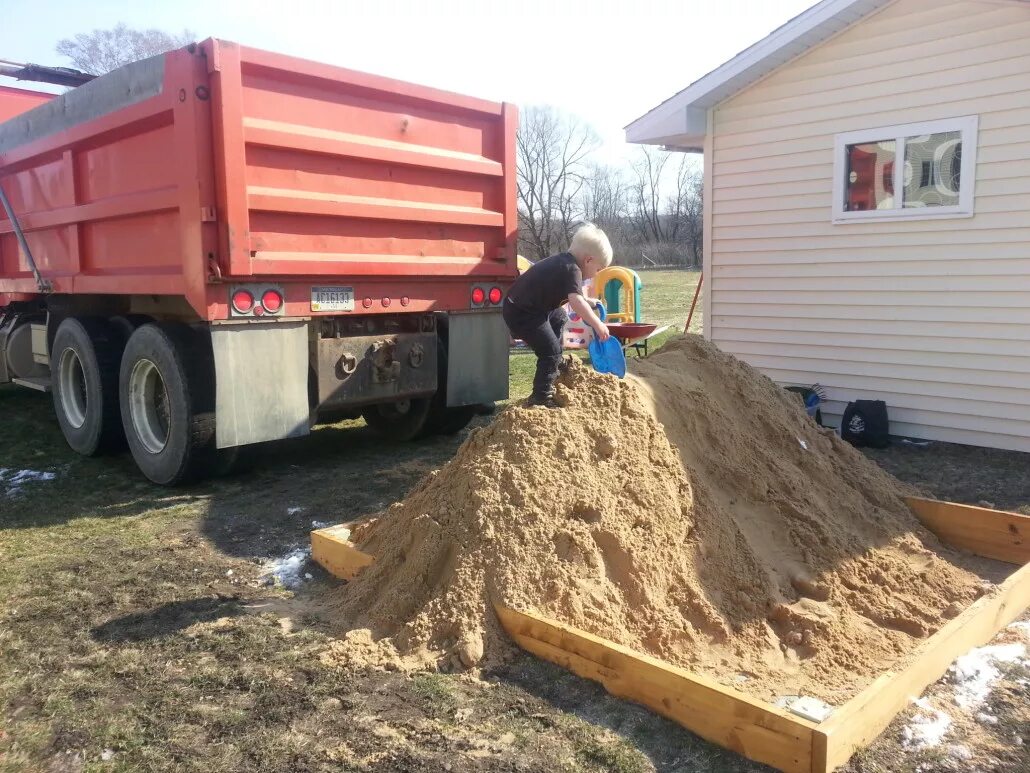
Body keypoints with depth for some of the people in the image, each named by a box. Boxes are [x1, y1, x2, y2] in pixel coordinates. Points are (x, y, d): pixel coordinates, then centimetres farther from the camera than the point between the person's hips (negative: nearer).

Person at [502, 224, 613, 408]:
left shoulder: (562, 261, 10)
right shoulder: (572, 269, -18)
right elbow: (576, 302, -33)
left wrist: (587, 302, 23)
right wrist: (597, 324, -27)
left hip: (524, 306, 11)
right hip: (522, 314, -11)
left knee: (559, 317, 31)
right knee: (550, 351, -6)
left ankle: (555, 367, 37)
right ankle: (541, 398, 0)